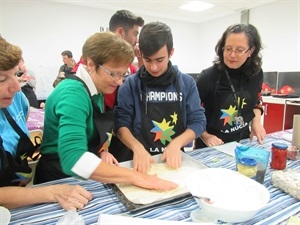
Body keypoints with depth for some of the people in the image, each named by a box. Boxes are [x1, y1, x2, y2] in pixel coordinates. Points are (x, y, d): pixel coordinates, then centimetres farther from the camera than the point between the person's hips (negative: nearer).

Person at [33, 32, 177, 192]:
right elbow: (74, 160, -34)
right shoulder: (73, 93, -23)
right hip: (60, 179, -6)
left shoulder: (96, 92, 2)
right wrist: (133, 176, -34)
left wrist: (101, 152, -6)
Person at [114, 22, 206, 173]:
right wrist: (137, 147, -20)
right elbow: (121, 123, -4)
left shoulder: (187, 82, 3)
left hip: (176, 159, 1)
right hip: (142, 160, -1)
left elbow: (198, 121, 2)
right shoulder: (131, 84, -2)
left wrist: (176, 144, -13)